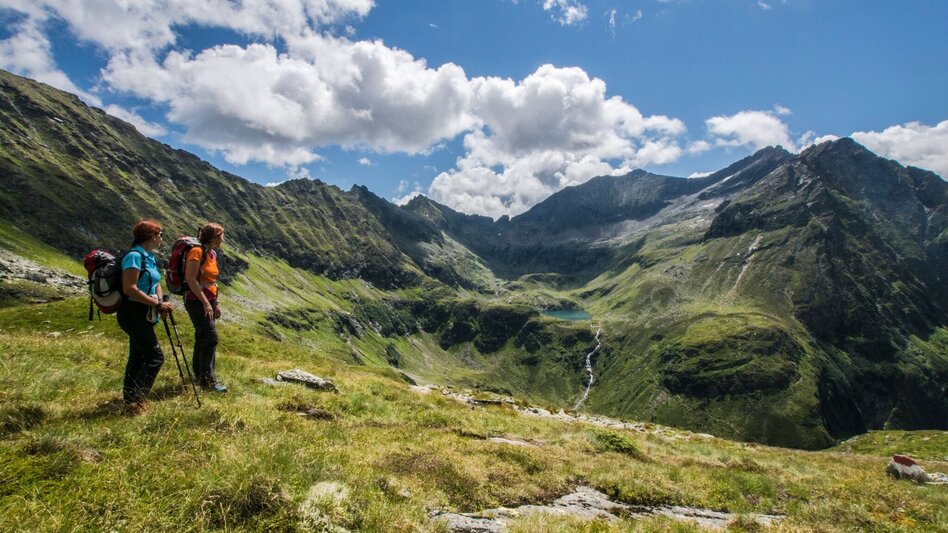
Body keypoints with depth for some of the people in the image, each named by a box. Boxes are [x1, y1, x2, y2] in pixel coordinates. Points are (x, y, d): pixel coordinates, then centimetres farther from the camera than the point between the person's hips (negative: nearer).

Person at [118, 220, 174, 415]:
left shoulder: (149, 256, 12)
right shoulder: (134, 256, -17)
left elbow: (155, 284, 16)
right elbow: (129, 289, -23)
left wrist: (160, 303, -2)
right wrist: (156, 304, -19)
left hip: (143, 314, 10)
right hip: (133, 313, -10)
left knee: (138, 357, 16)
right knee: (155, 357, -9)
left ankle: (130, 399, 27)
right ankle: (135, 400, -2)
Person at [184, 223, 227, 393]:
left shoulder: (212, 253, 12)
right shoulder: (197, 251, -14)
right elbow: (191, 279, -20)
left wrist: (215, 304, 17)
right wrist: (206, 303, -20)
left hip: (209, 301, 9)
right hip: (197, 301, -9)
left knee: (202, 338, 16)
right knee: (211, 338, -11)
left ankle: (199, 373, 27)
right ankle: (207, 380, -5)